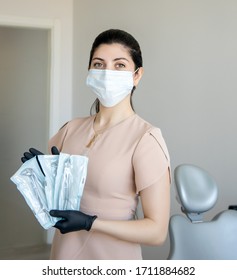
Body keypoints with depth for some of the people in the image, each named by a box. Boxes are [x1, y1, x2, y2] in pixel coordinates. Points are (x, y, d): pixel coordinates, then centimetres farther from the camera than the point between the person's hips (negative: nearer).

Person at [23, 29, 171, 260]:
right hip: (63, 254, 5)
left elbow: (157, 231, -17)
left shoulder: (145, 138, -18)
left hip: (113, 259, -5)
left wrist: (89, 222, -23)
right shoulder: (71, 129, -1)